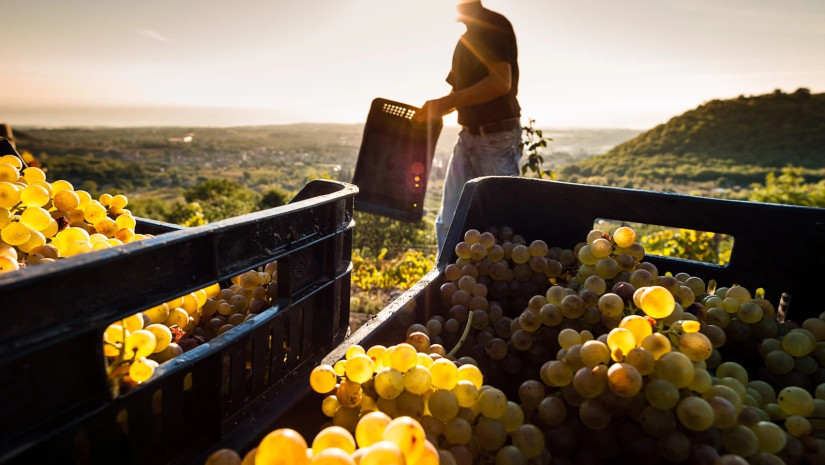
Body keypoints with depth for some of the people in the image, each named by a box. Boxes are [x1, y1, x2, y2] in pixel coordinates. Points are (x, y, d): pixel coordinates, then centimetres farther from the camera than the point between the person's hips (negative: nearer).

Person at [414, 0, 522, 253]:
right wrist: (432, 110, 5)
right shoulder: (468, 35, 16)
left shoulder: (495, 25, -8)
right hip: (469, 136, 8)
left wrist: (445, 102, -21)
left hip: (499, 138, -8)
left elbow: (501, 82, -20)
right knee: (448, 222, 6)